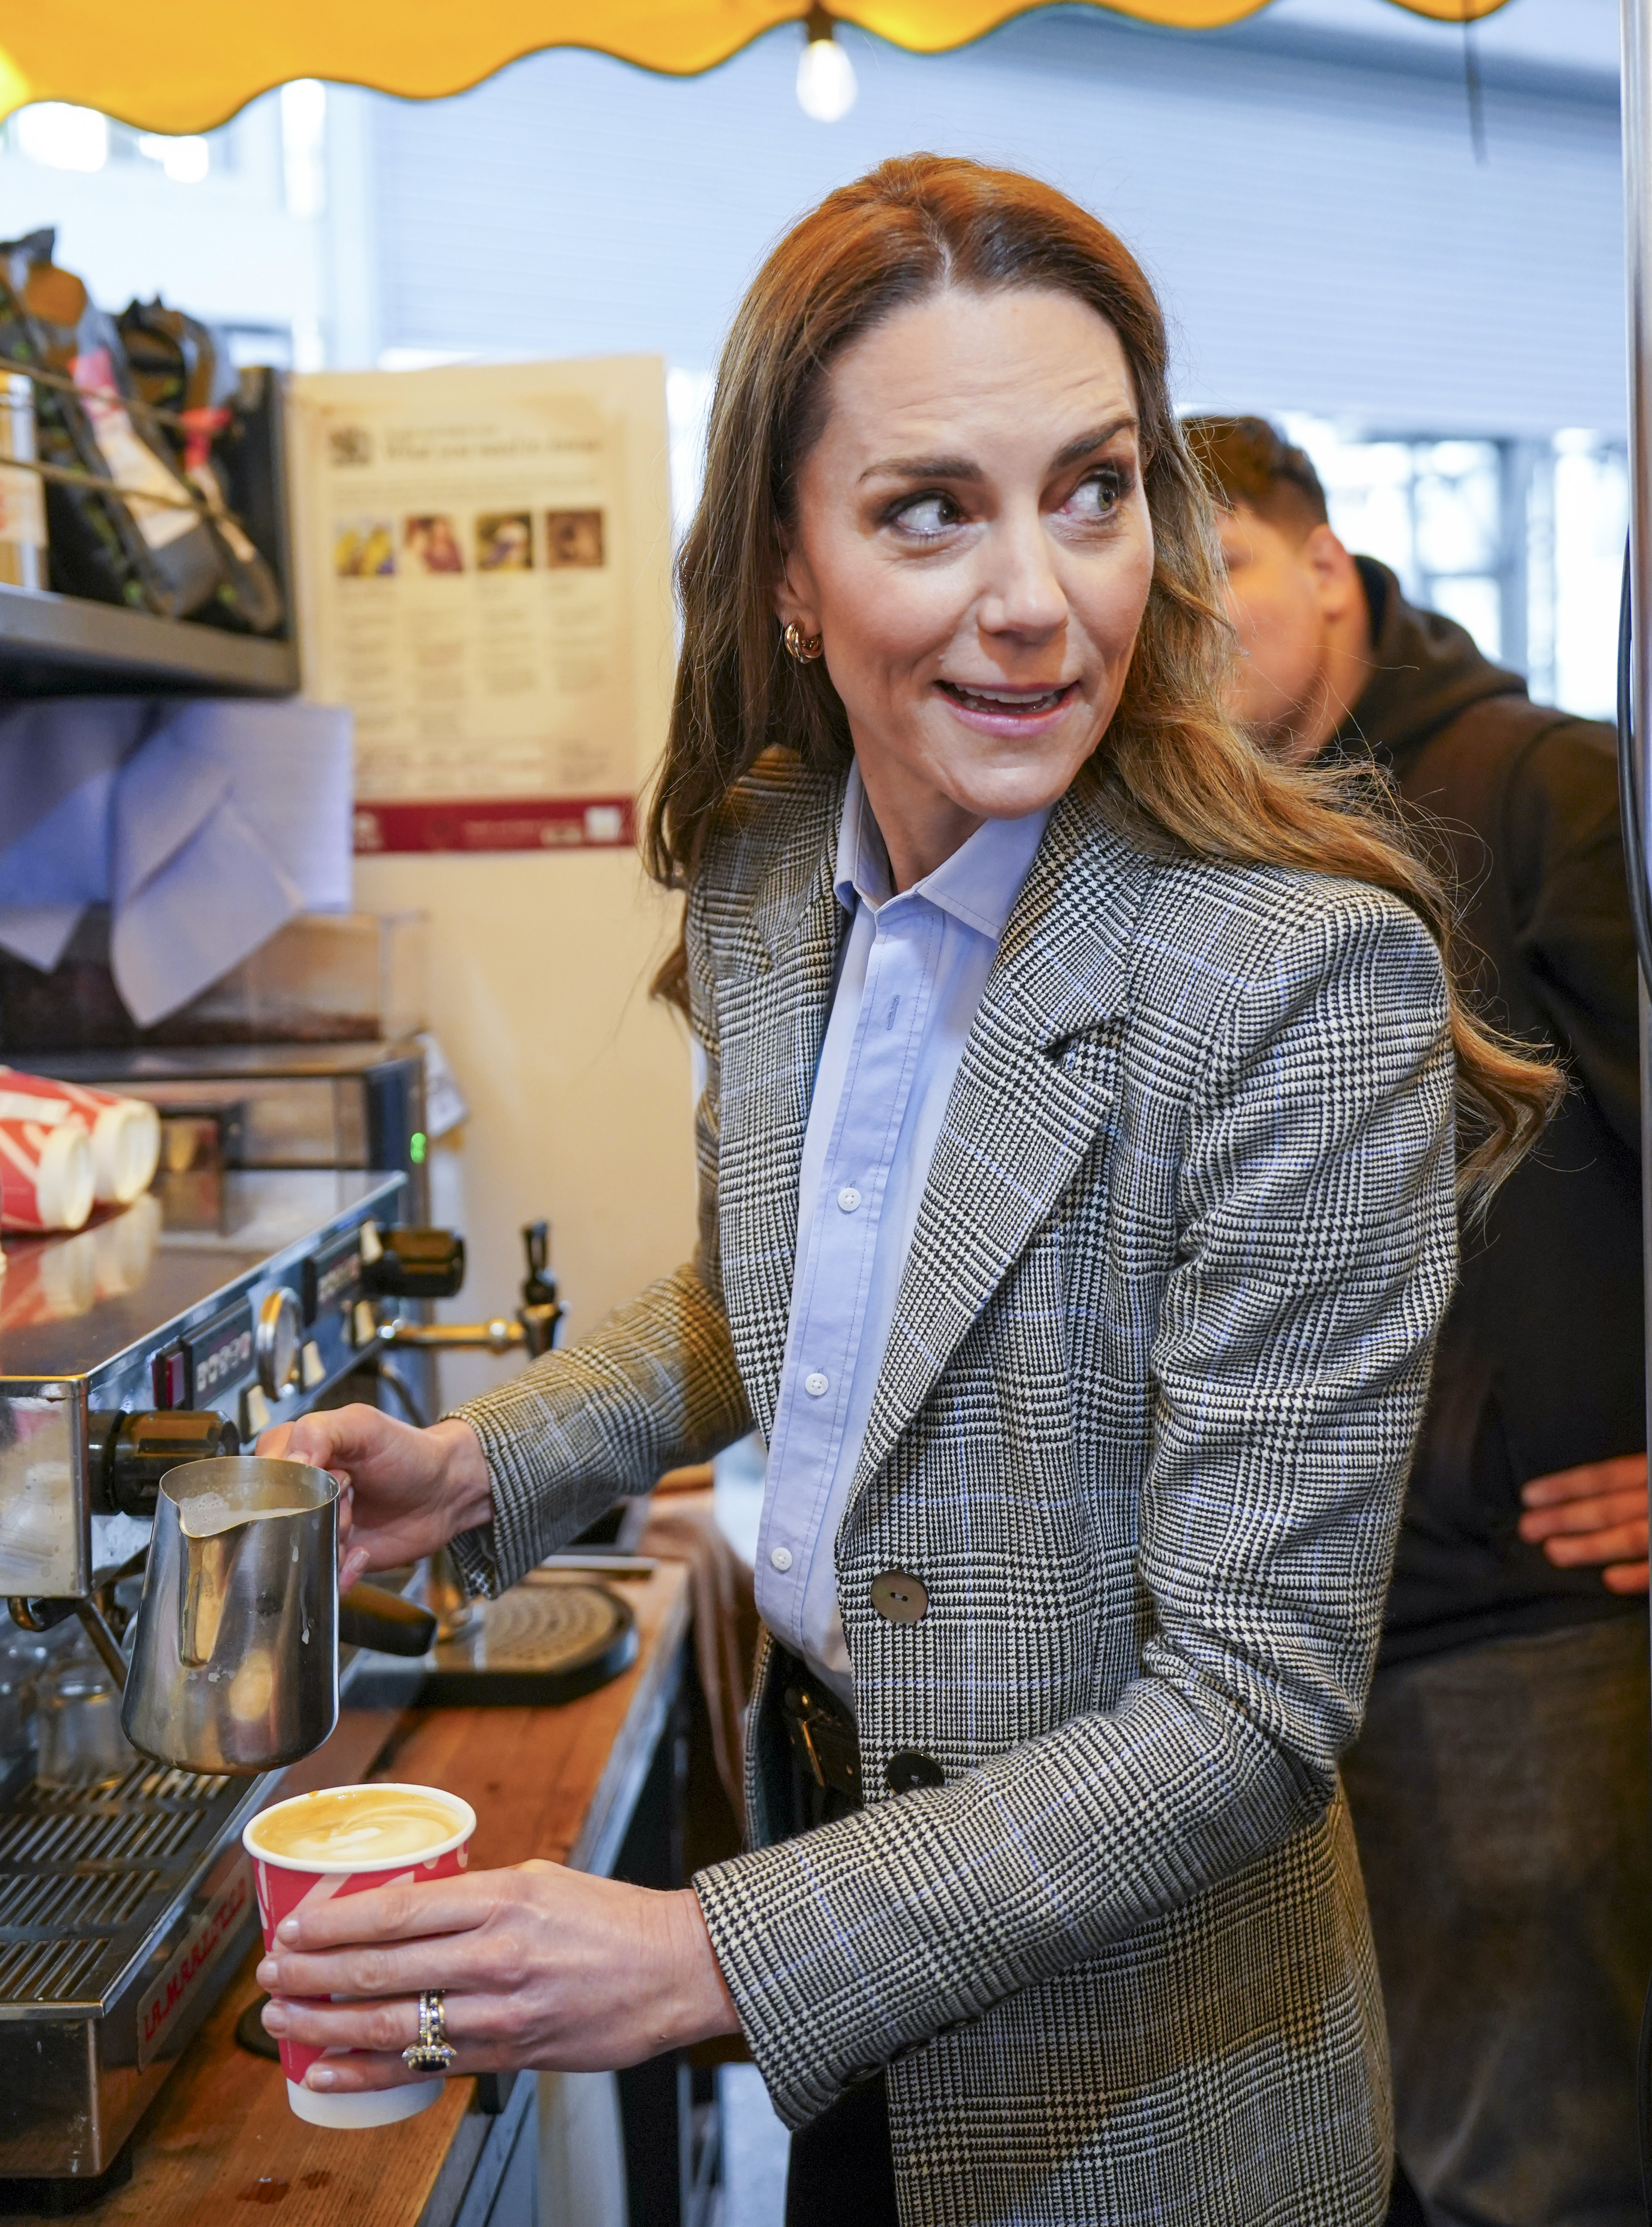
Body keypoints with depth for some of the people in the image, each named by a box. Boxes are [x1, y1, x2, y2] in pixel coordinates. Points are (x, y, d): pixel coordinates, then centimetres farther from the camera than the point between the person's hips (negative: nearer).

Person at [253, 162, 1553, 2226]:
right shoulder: (761, 873, -6)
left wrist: (713, 1955, -29)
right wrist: (482, 1464, -2)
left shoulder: (1311, 981, -28)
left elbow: (1252, 1709, -26)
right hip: (814, 1786, 6)